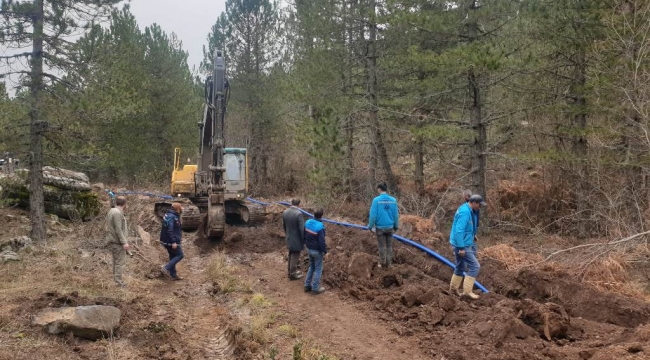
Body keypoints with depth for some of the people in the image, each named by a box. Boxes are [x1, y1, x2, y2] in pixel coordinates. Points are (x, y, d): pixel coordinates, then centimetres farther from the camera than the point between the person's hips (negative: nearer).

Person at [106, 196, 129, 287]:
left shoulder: (112, 211, 12)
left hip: (112, 240, 10)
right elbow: (118, 229, -23)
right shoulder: (117, 213, -19)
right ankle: (119, 282, -6)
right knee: (120, 262, -6)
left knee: (116, 261, 20)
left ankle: (115, 278, 29)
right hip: (117, 242, -10)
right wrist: (124, 242, -23)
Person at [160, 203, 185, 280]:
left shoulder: (169, 215, 12)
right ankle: (166, 268, -11)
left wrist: (179, 236, 28)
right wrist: (173, 242, -26)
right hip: (171, 241, -10)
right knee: (180, 255, -2)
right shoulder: (172, 217, -21)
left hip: (166, 241, 10)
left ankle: (173, 274, 23)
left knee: (173, 256, 17)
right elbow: (169, 230, -26)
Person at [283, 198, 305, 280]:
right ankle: (293, 274, 19)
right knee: (295, 256, 7)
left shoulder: (285, 212, -3)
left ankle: (290, 271, 36)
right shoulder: (299, 214, -25)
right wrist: (303, 240, -10)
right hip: (297, 240, -7)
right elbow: (302, 229, -22)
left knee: (291, 255, 23)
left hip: (289, 239, 7)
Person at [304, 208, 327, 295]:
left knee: (311, 266, 23)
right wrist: (325, 252, -11)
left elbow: (304, 235, 9)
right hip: (317, 250, -7)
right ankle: (315, 288, 13)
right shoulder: (320, 227, -27)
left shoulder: (308, 222, -4)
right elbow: (322, 241, -23)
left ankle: (307, 285, 26)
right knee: (318, 269, 7)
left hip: (309, 248, 7)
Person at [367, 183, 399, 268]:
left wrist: (370, 226, -1)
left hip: (380, 227, -3)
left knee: (381, 246, 9)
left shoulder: (376, 200, -15)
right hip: (390, 227, 3)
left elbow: (373, 215, -14)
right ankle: (388, 263, 20)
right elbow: (396, 214, 1)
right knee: (389, 245, 14)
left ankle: (382, 263, 17)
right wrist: (396, 226, 15)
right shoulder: (393, 200, -6)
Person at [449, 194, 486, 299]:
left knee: (460, 267, 21)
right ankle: (467, 290, -5)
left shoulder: (467, 209, 8)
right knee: (475, 266, -7)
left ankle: (453, 288, 32)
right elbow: (459, 231, -27)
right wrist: (461, 248, -26)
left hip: (462, 243, 10)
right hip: (461, 245, -10)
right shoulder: (465, 212, -23)